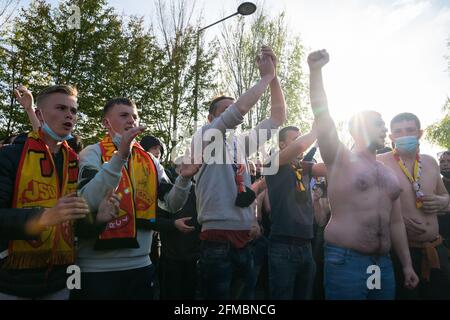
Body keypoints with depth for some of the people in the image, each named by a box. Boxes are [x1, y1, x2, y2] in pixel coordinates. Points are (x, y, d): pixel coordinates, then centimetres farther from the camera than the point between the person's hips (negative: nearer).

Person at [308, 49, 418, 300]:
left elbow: (396, 222, 18)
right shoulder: (340, 159, -3)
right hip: (346, 261, -6)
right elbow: (322, 115, -16)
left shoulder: (388, 173, 16)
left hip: (383, 264, 7)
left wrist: (407, 265, 17)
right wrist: (316, 71, -24)